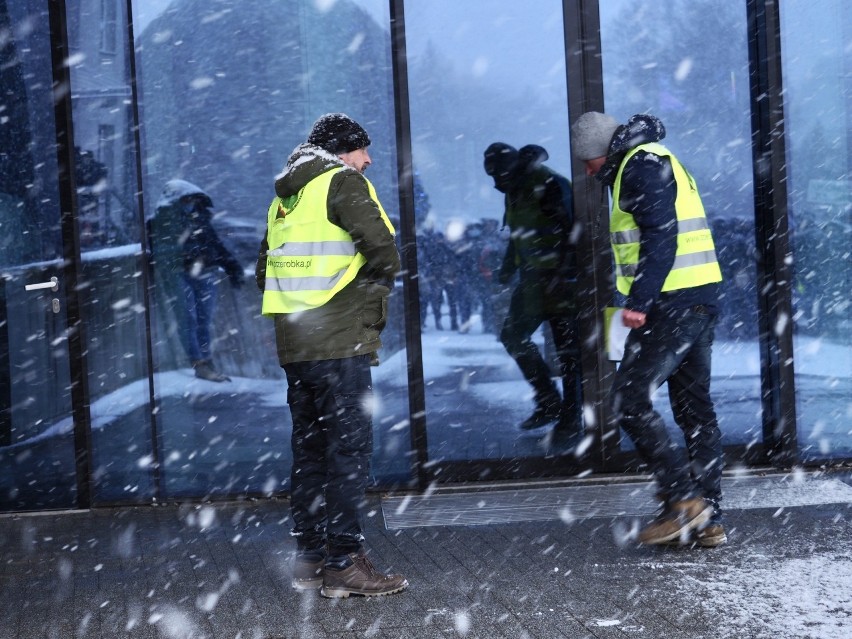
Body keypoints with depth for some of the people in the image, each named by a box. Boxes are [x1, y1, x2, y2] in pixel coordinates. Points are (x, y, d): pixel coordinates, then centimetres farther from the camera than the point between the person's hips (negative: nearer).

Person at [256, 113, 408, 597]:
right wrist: (374, 301, 2)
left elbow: (266, 271, 22)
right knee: (350, 448, -6)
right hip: (341, 343, -8)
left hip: (293, 343, 8)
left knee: (310, 448, 13)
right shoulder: (342, 182, -5)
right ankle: (344, 562, -8)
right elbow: (383, 252, -14)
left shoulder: (285, 197, 20)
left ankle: (310, 558, 17)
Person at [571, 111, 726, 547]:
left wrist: (639, 301, -26)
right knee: (695, 406, 11)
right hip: (701, 298, 11)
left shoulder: (641, 165, -9)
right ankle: (708, 521, 13)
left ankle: (683, 499, -10)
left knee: (629, 400, -8)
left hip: (671, 303, -11)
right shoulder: (659, 163, 23)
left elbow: (660, 237, -21)